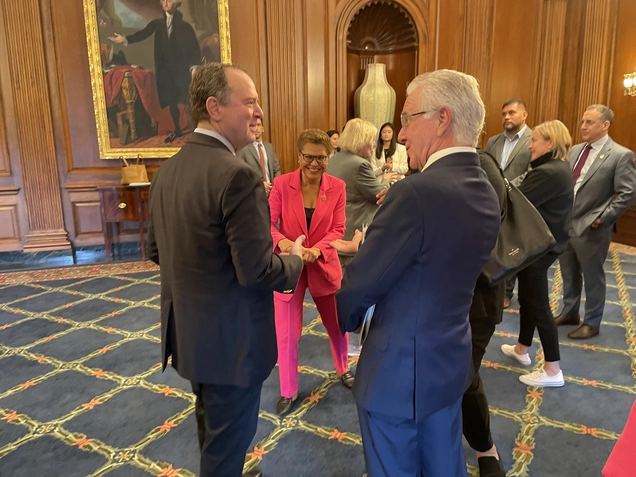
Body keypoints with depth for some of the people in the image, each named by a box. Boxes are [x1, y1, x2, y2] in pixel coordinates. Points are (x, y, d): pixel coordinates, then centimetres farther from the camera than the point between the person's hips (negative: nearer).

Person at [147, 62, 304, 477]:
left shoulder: (168, 169, 2)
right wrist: (295, 259, -6)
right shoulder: (237, 175, -25)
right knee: (228, 442, 15)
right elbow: (256, 271, -26)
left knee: (211, 426, 31)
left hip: (186, 331, 9)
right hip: (230, 338, -8)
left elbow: (156, 249, 10)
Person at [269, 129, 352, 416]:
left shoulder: (337, 187, -6)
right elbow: (268, 223, -11)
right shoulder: (282, 184, -11)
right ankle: (288, 391, 28)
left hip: (324, 265, 2)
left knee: (337, 324, 19)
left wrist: (317, 250, -26)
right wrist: (282, 241, -33)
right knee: (287, 333, 6)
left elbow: (338, 229, -8)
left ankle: (343, 369, 48)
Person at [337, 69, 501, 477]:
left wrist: (346, 319, 2)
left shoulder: (418, 192, -26)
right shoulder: (488, 194, 2)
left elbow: (361, 284, -19)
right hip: (451, 360, 8)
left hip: (400, 370, -7)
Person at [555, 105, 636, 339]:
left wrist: (602, 218, -18)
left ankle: (591, 323, 24)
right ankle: (569, 312, 37)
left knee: (592, 277, 8)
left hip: (591, 228, -6)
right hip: (565, 223, 6)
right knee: (569, 274, 19)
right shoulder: (574, 151, 9)